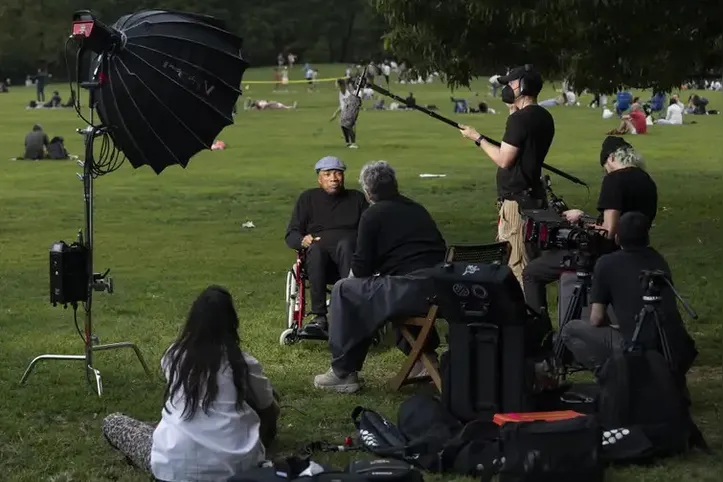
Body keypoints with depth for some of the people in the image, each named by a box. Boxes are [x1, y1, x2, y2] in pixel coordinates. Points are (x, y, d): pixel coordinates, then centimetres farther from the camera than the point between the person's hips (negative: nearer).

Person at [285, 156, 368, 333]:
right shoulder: (308, 198, 19)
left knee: (345, 244, -36)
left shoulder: (356, 198, 21)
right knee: (315, 247, -37)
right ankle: (319, 316, -44)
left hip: (351, 253, 0)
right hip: (318, 256, 0)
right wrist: (303, 240, -12)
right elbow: (291, 235, 13)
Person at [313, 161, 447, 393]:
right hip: (442, 291, 8)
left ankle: (344, 374, 8)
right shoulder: (417, 209, 24)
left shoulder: (373, 215, 3)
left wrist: (356, 272, 25)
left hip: (415, 291, -8)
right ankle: (423, 354, 31)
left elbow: (361, 269, 0)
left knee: (344, 291, 8)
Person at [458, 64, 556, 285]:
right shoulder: (544, 117, 10)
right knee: (529, 261, 14)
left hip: (516, 199, -10)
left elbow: (504, 160, -17)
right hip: (533, 196, 10)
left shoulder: (520, 119, -16)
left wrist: (478, 138, -5)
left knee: (515, 264, -7)